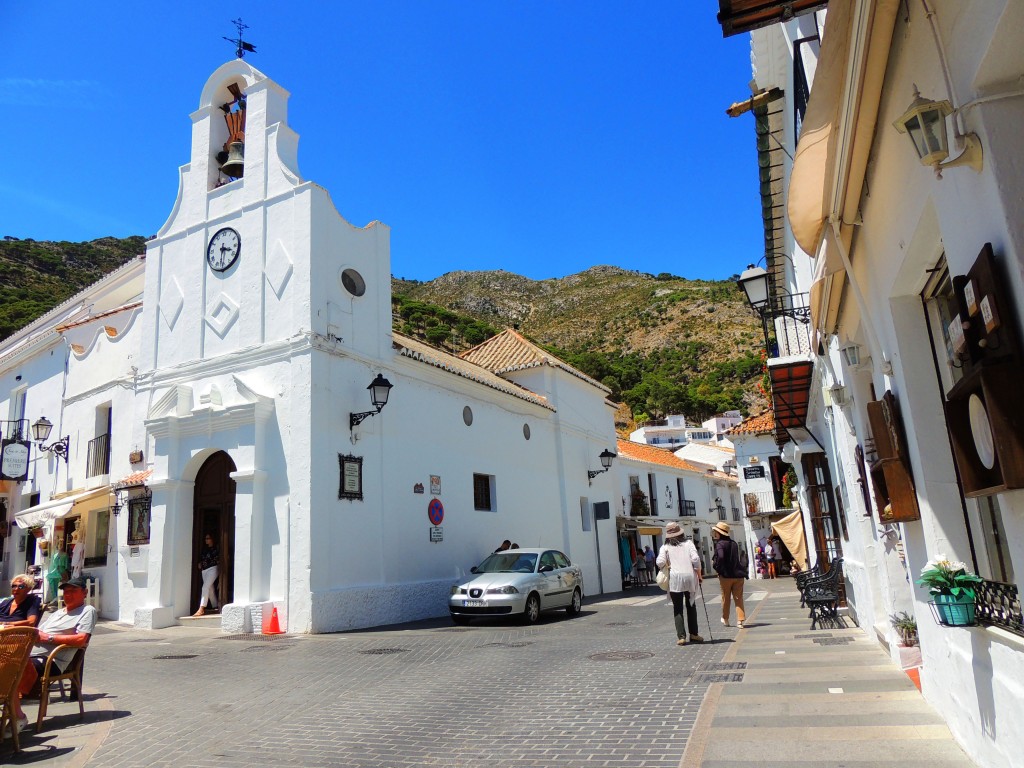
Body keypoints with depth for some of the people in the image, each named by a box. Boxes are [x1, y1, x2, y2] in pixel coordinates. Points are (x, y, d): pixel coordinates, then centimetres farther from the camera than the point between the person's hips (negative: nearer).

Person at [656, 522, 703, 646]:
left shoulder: (665, 547, 4)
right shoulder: (688, 544, 7)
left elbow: (660, 562, -10)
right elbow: (695, 559, -4)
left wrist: (666, 568, 10)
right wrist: (699, 575, 5)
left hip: (674, 579, -2)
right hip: (689, 577, 2)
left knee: (678, 609, 5)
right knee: (691, 606, 18)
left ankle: (681, 636, -2)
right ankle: (693, 634, 20)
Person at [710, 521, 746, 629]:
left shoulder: (720, 544, -12)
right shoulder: (734, 543, 10)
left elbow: (720, 557, -28)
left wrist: (717, 568, -12)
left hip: (726, 575, -5)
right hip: (738, 575, 5)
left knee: (726, 598, 12)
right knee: (738, 598, 7)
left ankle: (725, 619, 27)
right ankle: (740, 620, 1)